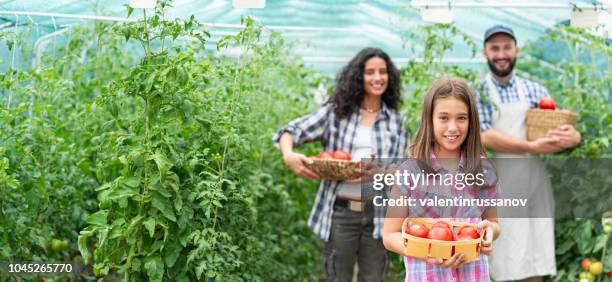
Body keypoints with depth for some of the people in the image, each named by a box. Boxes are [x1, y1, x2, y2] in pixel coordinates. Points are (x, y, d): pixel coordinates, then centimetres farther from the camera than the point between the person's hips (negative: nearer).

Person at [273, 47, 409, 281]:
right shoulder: (336, 112, 2)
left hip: (378, 215, 2)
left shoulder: (395, 120, 7)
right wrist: (289, 155, -23)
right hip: (340, 212, -1)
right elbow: (291, 131, -1)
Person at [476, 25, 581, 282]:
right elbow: (485, 137, -14)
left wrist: (574, 136, -16)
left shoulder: (534, 90, 10)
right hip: (497, 189, -3)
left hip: (533, 185, 3)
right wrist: (533, 147, -24)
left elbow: (558, 128, 9)